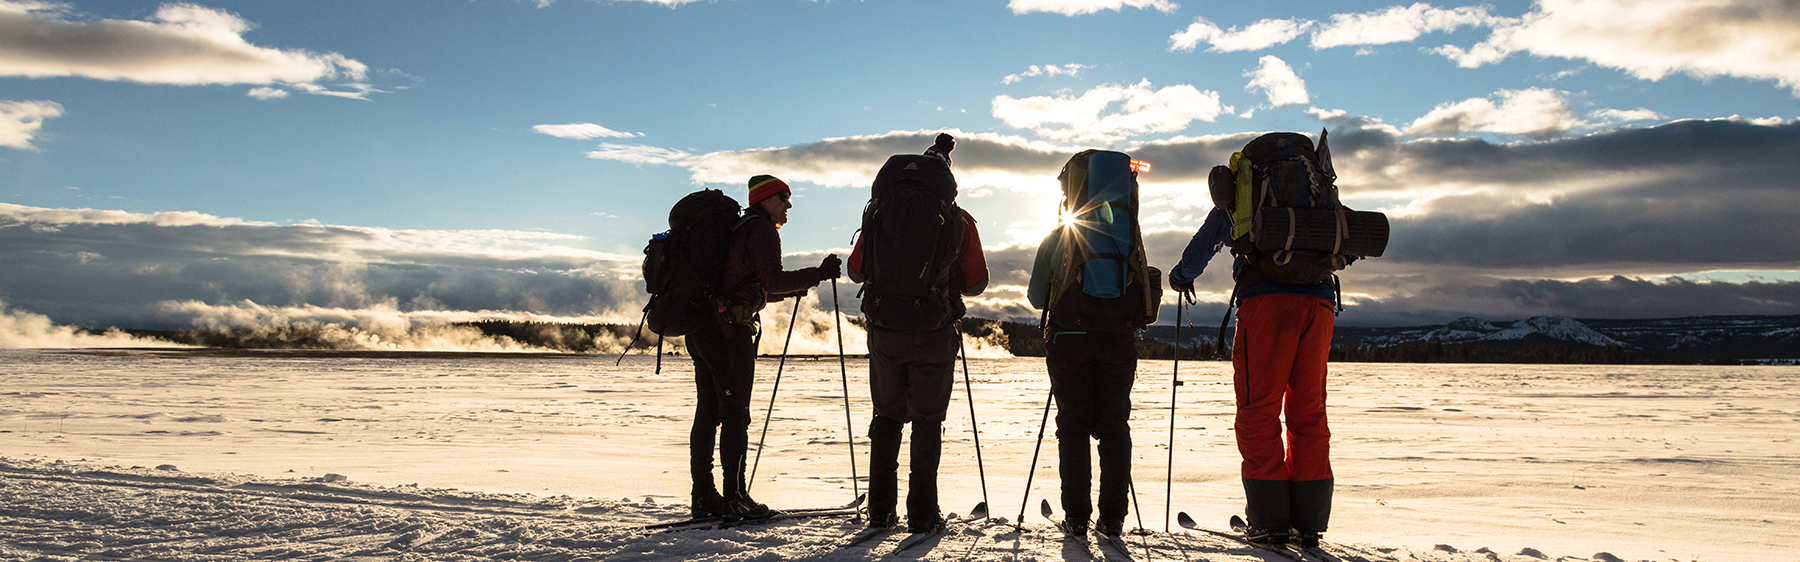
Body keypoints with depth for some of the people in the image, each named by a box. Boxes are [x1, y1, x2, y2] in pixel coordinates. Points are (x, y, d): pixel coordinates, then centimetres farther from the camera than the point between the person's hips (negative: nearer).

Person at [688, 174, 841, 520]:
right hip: (730, 330, -9)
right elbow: (772, 281, -17)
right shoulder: (762, 230, -6)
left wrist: (790, 291, 28)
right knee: (736, 414, -5)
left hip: (702, 331, 10)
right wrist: (818, 274, -15)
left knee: (708, 412, 11)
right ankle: (734, 499, -3)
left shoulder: (737, 230, 24)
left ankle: (703, 497, 15)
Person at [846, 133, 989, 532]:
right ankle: (922, 513, 3)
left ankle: (881, 509, 13)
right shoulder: (959, 220, 0)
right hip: (935, 335, -2)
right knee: (927, 420, 5)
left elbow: (856, 271, 8)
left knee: (887, 416, 14)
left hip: (885, 332, 2)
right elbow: (976, 284, 2)